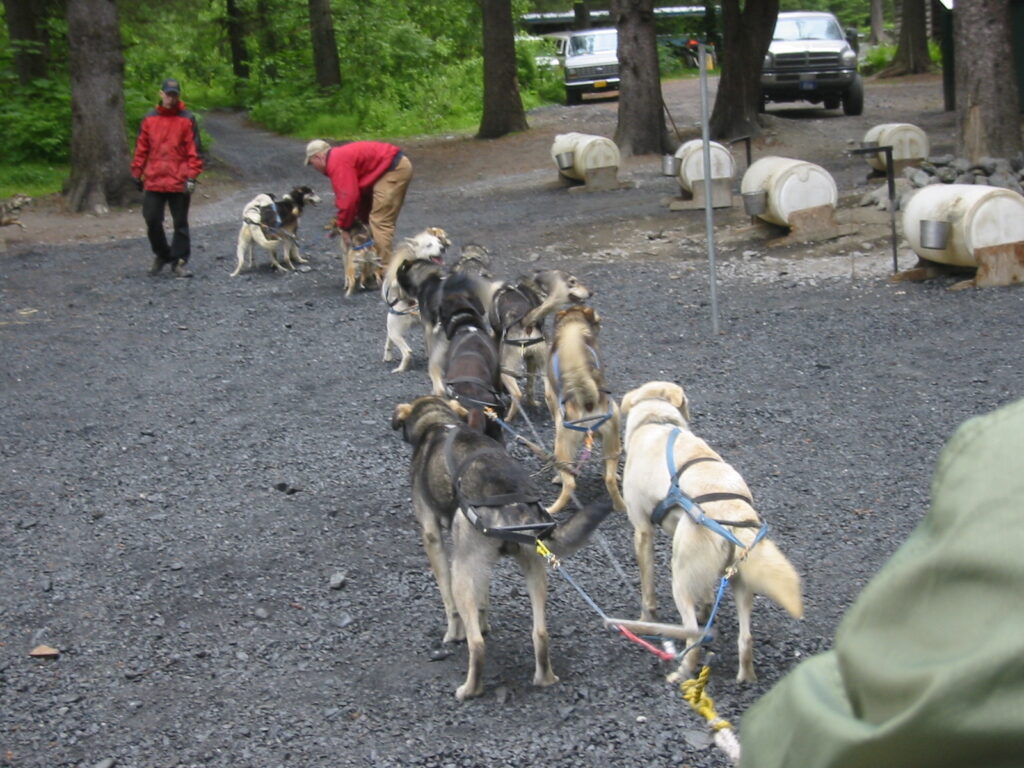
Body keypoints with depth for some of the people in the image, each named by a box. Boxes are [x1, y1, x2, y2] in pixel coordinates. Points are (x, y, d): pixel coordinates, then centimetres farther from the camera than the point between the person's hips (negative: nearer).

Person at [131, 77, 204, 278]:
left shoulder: (187, 120, -1)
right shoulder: (150, 119, 6)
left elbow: (194, 151, -4)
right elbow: (141, 149, 10)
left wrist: (191, 176, -11)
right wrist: (137, 173, 8)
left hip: (179, 183, -2)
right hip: (153, 181, 2)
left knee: (180, 224, 4)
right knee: (152, 220, 3)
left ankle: (179, 261, 13)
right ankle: (161, 255, 23)